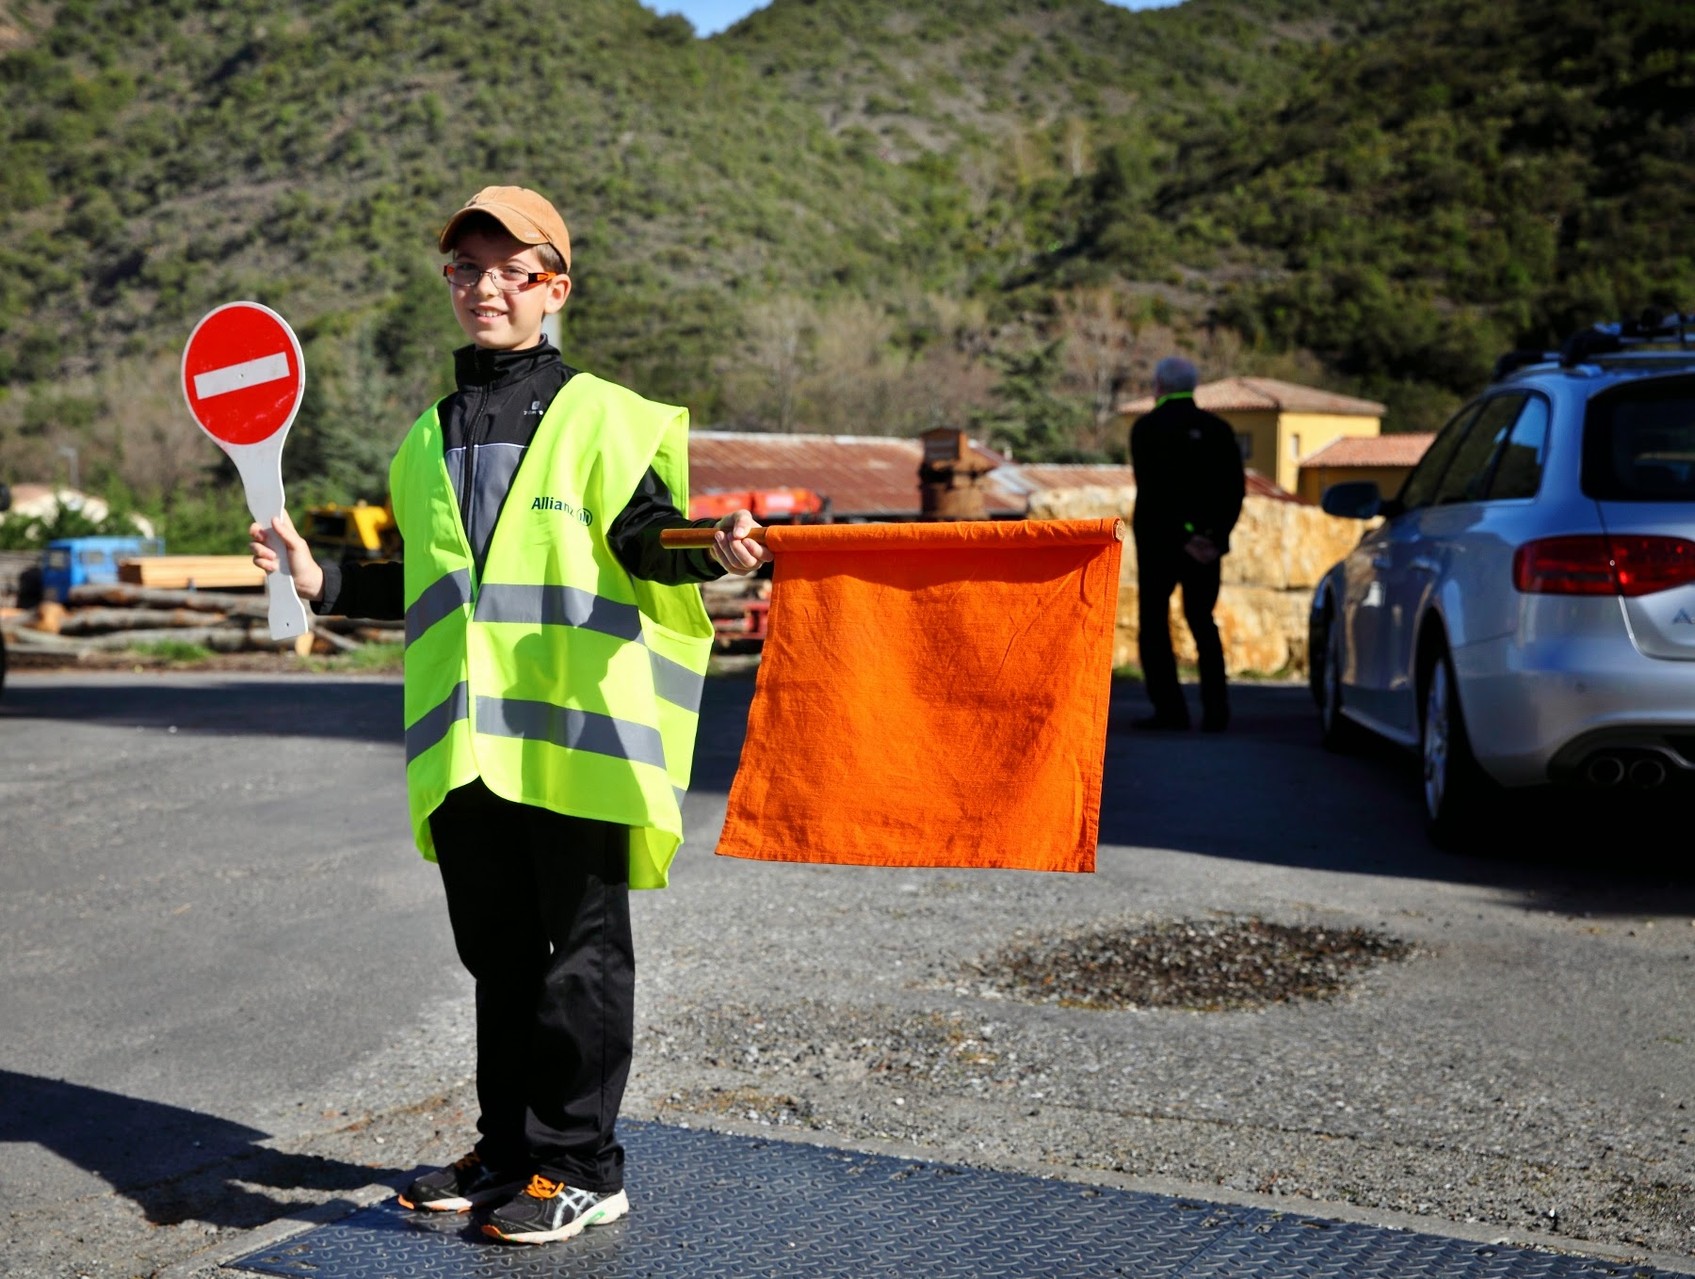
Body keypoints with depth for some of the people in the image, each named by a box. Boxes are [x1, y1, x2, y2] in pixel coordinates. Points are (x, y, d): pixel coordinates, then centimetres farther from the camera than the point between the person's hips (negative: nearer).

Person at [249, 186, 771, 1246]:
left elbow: (642, 535, -11)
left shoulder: (604, 417, -1)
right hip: (465, 739, 6)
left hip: (575, 732, -6)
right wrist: (324, 581, 12)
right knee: (497, 952, 14)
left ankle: (580, 1167, 12)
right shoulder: (427, 438, 16)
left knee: (581, 952, 2)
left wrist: (707, 550, -30)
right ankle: (509, 1151, 26)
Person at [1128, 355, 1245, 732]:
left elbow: (1152, 489, -15)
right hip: (1207, 544, 4)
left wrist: (1183, 537, -13)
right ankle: (1216, 710, 4)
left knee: (1154, 622, 5)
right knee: (1202, 622, 13)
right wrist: (1216, 535, -4)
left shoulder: (1147, 427, -6)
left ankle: (1169, 708, -3)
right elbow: (1235, 489, -1)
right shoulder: (1218, 428, 6)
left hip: (1158, 540, -4)